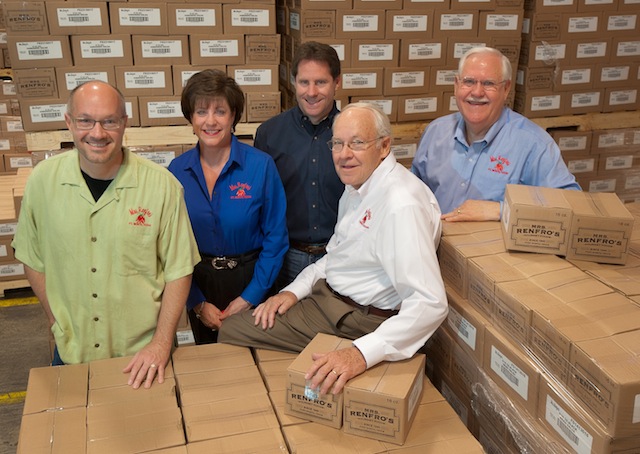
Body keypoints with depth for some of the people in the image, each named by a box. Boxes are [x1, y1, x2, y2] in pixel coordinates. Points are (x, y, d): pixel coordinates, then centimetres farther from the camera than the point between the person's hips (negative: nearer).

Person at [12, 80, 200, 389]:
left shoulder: (162, 184, -15)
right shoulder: (43, 179, -9)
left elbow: (179, 269, -9)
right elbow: (32, 258, 4)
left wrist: (162, 343, -12)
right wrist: (58, 321, -1)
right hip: (71, 352, 2)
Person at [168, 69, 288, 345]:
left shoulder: (261, 166, -13)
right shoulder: (177, 170, -5)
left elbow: (275, 239, -10)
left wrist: (250, 297, -13)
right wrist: (197, 302, -6)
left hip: (248, 280, -2)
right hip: (198, 283, 3)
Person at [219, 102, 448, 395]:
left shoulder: (401, 203, -28)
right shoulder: (357, 185, 7)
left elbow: (430, 303, -35)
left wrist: (362, 354, -42)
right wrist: (294, 290, 4)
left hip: (360, 321, -9)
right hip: (326, 297, 9)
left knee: (233, 334, -5)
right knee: (230, 330, 10)